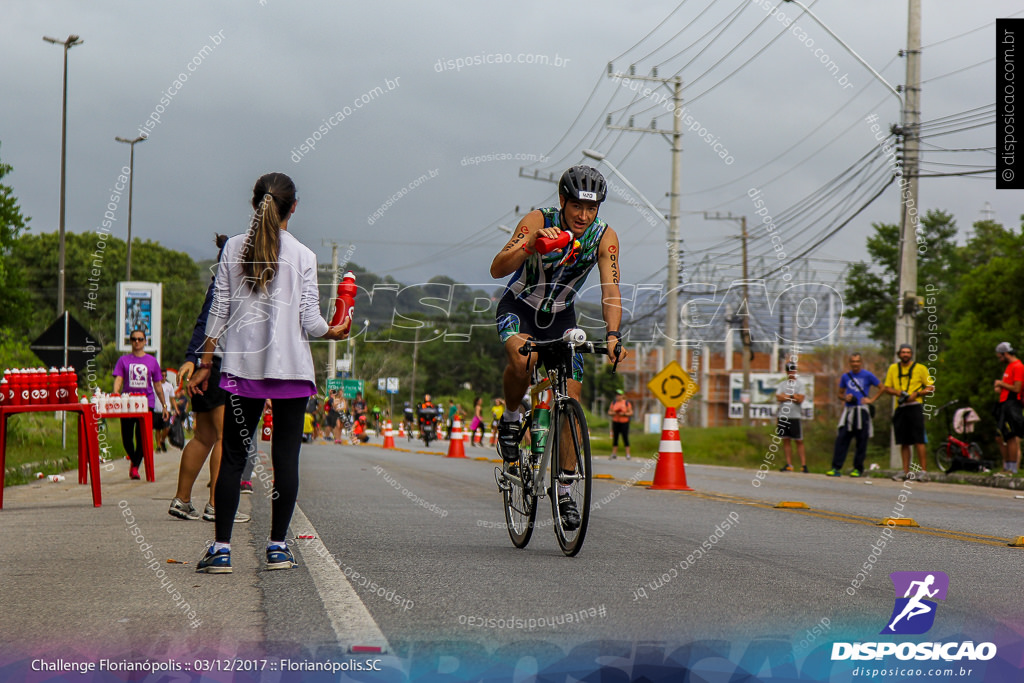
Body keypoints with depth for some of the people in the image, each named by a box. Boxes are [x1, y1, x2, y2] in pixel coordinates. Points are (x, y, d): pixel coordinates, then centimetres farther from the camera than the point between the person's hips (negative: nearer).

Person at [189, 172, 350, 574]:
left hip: (242, 367, 2)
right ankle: (277, 546, 4)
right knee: (286, 456, 4)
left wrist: (204, 363, 10)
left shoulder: (234, 249, 4)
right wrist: (336, 332, 18)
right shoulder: (302, 255, -1)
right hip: (291, 367, -2)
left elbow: (219, 311, 4)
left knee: (233, 456, 3)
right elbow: (311, 321, -2)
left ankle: (221, 548, -2)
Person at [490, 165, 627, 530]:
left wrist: (612, 334, -44)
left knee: (572, 398, -6)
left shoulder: (604, 237, -18)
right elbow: (497, 269, -34)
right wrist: (531, 244, -52)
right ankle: (510, 418, -5)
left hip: (560, 315, 3)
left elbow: (610, 290, -26)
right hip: (518, 307, -3)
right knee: (522, 360, -36)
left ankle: (564, 489, 4)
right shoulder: (538, 221, -25)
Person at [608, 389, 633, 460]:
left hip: (624, 422, -3)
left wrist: (624, 414, -16)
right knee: (615, 438, 3)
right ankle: (614, 454, 10)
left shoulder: (627, 403, 0)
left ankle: (628, 454, -3)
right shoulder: (613, 403, 9)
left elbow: (631, 413, -1)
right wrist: (614, 413, -10)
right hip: (615, 422, 3)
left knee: (625, 438, -6)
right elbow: (609, 412, 11)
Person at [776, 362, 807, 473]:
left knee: (799, 441, -3)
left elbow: (800, 399, -11)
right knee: (786, 441, 5)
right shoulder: (782, 384, 13)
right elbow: (778, 397, -2)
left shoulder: (800, 383, 2)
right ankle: (789, 465, 9)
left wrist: (785, 396, -6)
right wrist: (793, 396, -8)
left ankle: (803, 465, -2)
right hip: (783, 416, 4)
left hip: (795, 417, -4)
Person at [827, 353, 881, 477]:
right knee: (841, 439, -6)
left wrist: (871, 400, -3)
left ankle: (858, 469, 9)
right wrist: (845, 398, -1)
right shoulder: (845, 377, 12)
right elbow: (840, 394, 21)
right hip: (848, 410, 3)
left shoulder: (867, 375, 2)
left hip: (862, 411, -3)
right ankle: (836, 468, -6)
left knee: (861, 441, 1)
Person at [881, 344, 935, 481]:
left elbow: (931, 388, 5)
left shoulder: (920, 368, 5)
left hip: (914, 406, -4)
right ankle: (906, 471, 11)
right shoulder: (893, 369, 15)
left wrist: (916, 394, -11)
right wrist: (898, 392, -5)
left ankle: (924, 471, -11)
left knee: (918, 440, -11)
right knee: (903, 442, 6)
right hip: (899, 407, 4)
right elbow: (886, 387, 15)